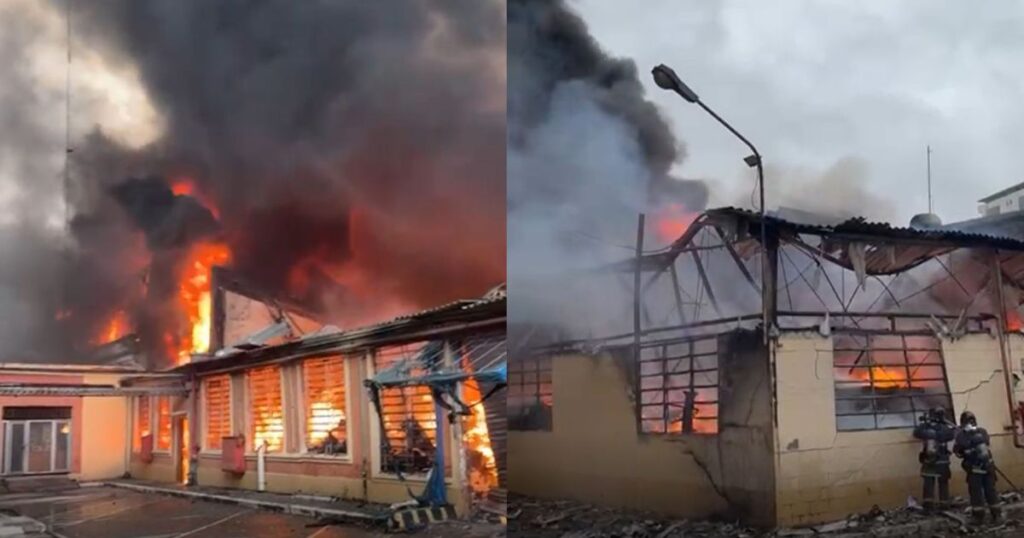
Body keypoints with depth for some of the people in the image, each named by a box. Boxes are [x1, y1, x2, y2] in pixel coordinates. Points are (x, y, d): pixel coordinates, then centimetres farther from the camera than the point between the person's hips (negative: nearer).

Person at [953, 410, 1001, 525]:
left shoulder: (961, 435, -7)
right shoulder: (983, 432, 3)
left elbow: (957, 452, -4)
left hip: (974, 468, -3)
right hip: (988, 466, 3)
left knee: (976, 493, 4)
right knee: (991, 491, 12)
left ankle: (979, 516, 4)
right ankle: (997, 515, 16)